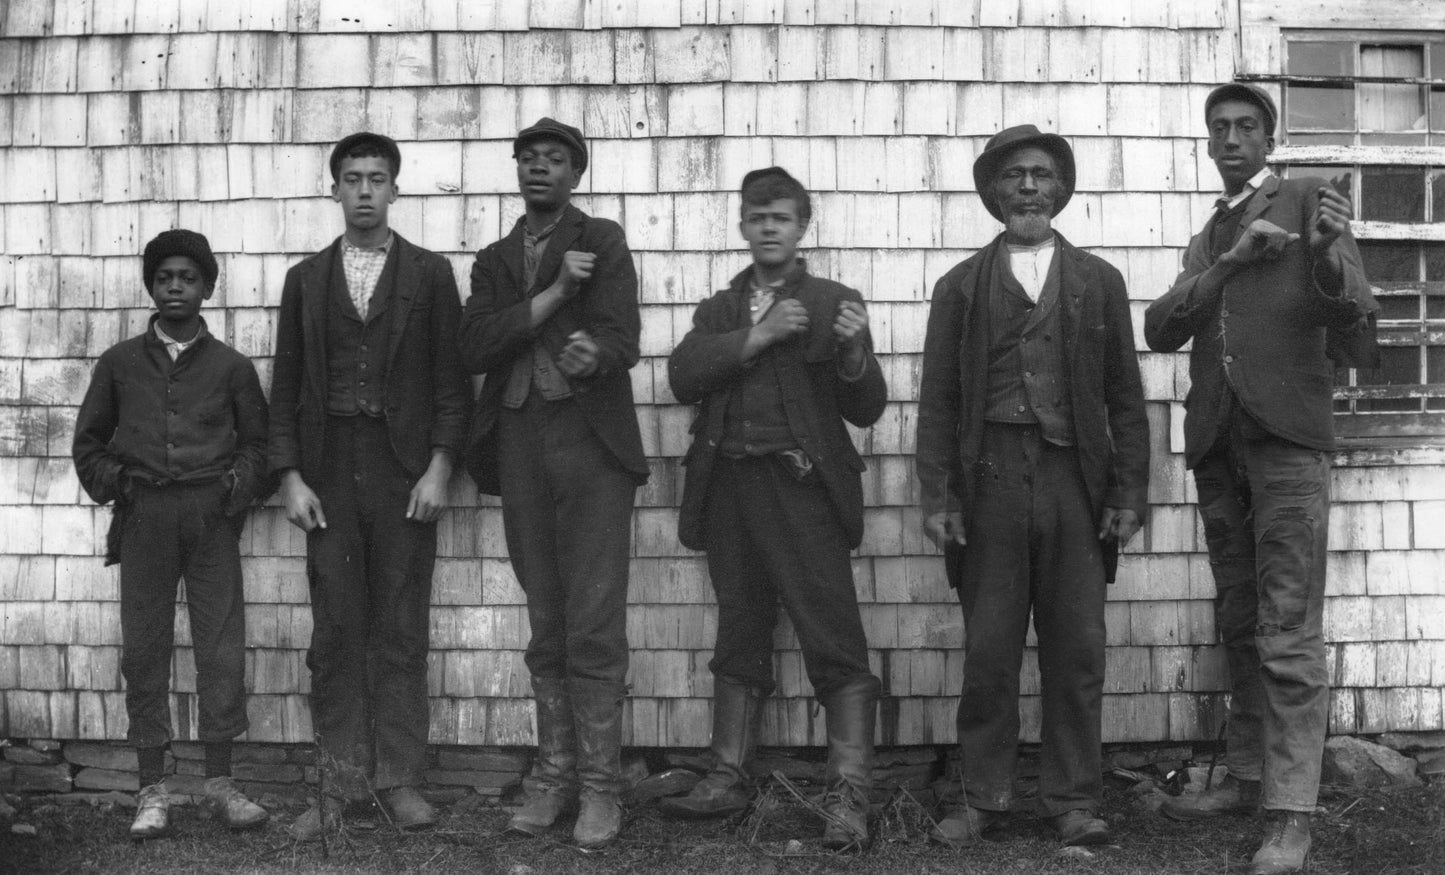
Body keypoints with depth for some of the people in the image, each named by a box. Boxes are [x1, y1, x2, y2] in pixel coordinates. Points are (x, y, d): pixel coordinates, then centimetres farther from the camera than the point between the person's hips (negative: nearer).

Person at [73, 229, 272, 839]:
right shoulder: (119, 363, 10)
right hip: (143, 515, 1)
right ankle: (152, 790, 6)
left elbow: (256, 440, 11)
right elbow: (89, 441, 15)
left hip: (211, 514, 0)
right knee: (144, 648, 0)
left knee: (222, 646, -2)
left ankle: (219, 783, 6)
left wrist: (238, 489, -3)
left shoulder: (231, 366, 9)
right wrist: (113, 486, 2)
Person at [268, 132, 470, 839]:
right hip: (328, 474, 2)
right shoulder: (306, 278, 11)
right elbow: (286, 384, 9)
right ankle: (340, 782, 9)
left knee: (401, 632, 1)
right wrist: (290, 476, 0)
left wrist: (439, 466, -7)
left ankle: (398, 778, 8)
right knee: (334, 633, 2)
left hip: (404, 472, -2)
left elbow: (451, 377, 2)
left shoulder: (429, 273, 6)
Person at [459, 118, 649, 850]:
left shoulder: (603, 242, 4)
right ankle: (554, 773, 17)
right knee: (546, 627, 9)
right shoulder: (494, 261, 16)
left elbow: (622, 339, -8)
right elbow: (475, 347, -1)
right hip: (520, 448, 4)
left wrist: (593, 355, -29)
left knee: (594, 626, -5)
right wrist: (553, 293, -9)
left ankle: (600, 785, 2)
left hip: (591, 442, -4)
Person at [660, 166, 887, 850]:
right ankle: (728, 779, 20)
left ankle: (848, 795, -8)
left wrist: (853, 352, -19)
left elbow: (865, 411, 0)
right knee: (739, 639, 12)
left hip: (801, 486, -4)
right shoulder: (719, 310, 17)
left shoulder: (834, 303, 5)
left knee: (834, 641, -8)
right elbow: (683, 377, -1)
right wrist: (757, 337, -10)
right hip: (729, 485, 5)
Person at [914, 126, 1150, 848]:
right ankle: (982, 797, 13)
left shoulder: (1098, 281, 13)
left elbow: (1125, 397, 10)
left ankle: (1073, 801, 13)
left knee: (1077, 652, 2)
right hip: (989, 483, 0)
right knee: (988, 652, 2)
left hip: (1075, 484, 1)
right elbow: (937, 401, 7)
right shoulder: (960, 286, 11)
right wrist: (936, 496, -3)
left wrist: (1130, 493, 2)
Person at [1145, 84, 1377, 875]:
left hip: (1287, 437, -6)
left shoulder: (1308, 203, 2)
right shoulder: (1206, 238, 20)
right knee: (1240, 627, 12)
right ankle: (1247, 775, 21)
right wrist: (1228, 264, -8)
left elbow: (1354, 335, -6)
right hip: (1218, 444, 6)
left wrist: (1332, 254, -26)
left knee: (1288, 632, -9)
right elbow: (1159, 330, 5)